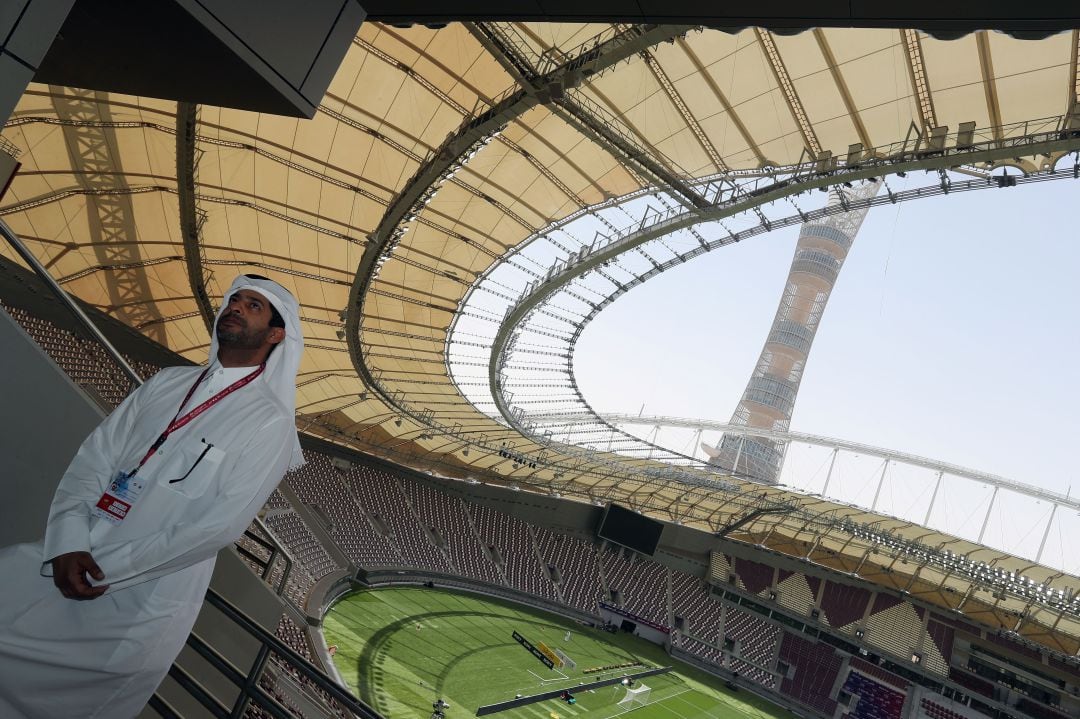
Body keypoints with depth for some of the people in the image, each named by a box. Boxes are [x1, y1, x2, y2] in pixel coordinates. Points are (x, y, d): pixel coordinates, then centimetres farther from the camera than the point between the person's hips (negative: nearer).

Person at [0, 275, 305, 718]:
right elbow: (94, 456, 5)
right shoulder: (168, 381, 10)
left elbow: (221, 525, -14)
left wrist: (108, 566, -13)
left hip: (144, 599, -5)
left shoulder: (271, 421, -9)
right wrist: (69, 544, -11)